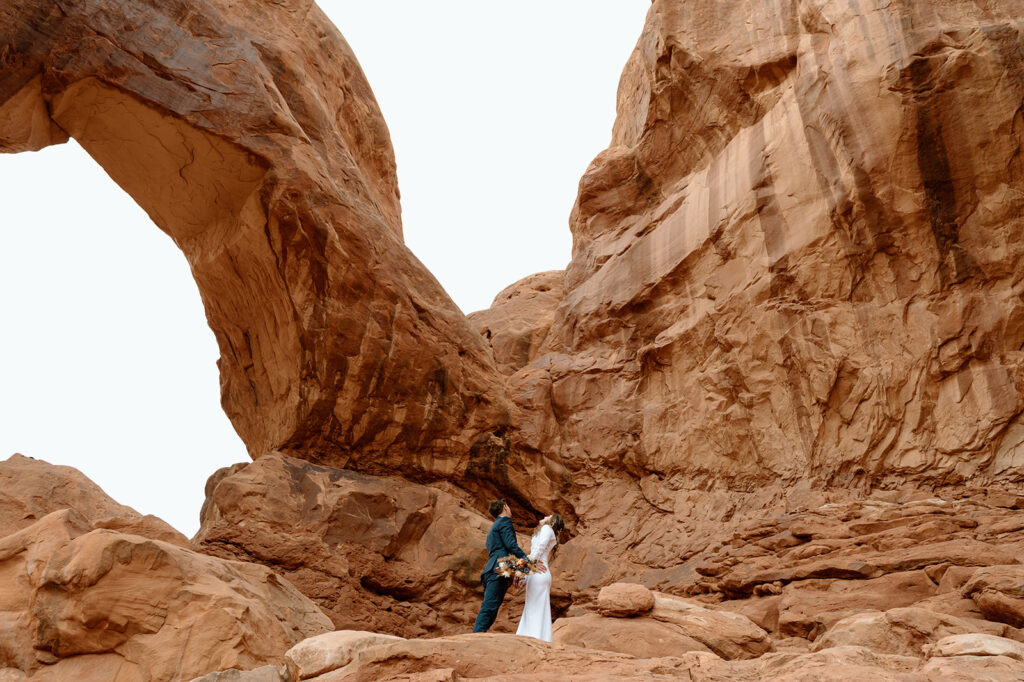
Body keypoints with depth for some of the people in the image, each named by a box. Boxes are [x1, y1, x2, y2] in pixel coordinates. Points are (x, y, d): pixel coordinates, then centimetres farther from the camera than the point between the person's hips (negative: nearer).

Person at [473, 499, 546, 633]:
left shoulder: (494, 527, 33)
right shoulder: (504, 522, 3)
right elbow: (511, 545, -10)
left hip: (491, 571, 9)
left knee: (489, 609, 4)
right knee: (489, 608, -15)